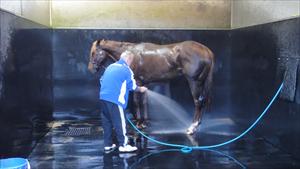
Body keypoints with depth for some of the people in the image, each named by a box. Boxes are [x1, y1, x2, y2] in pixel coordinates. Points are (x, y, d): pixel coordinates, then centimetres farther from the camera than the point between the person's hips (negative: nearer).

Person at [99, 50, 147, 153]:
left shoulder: (111, 66, 17)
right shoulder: (126, 69, -4)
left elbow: (102, 80, 22)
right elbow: (132, 86, 2)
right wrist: (141, 89, 20)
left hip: (103, 97, 7)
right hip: (115, 99, -7)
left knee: (107, 122, 13)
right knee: (119, 122, 1)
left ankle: (108, 145, 19)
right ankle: (123, 145, 7)